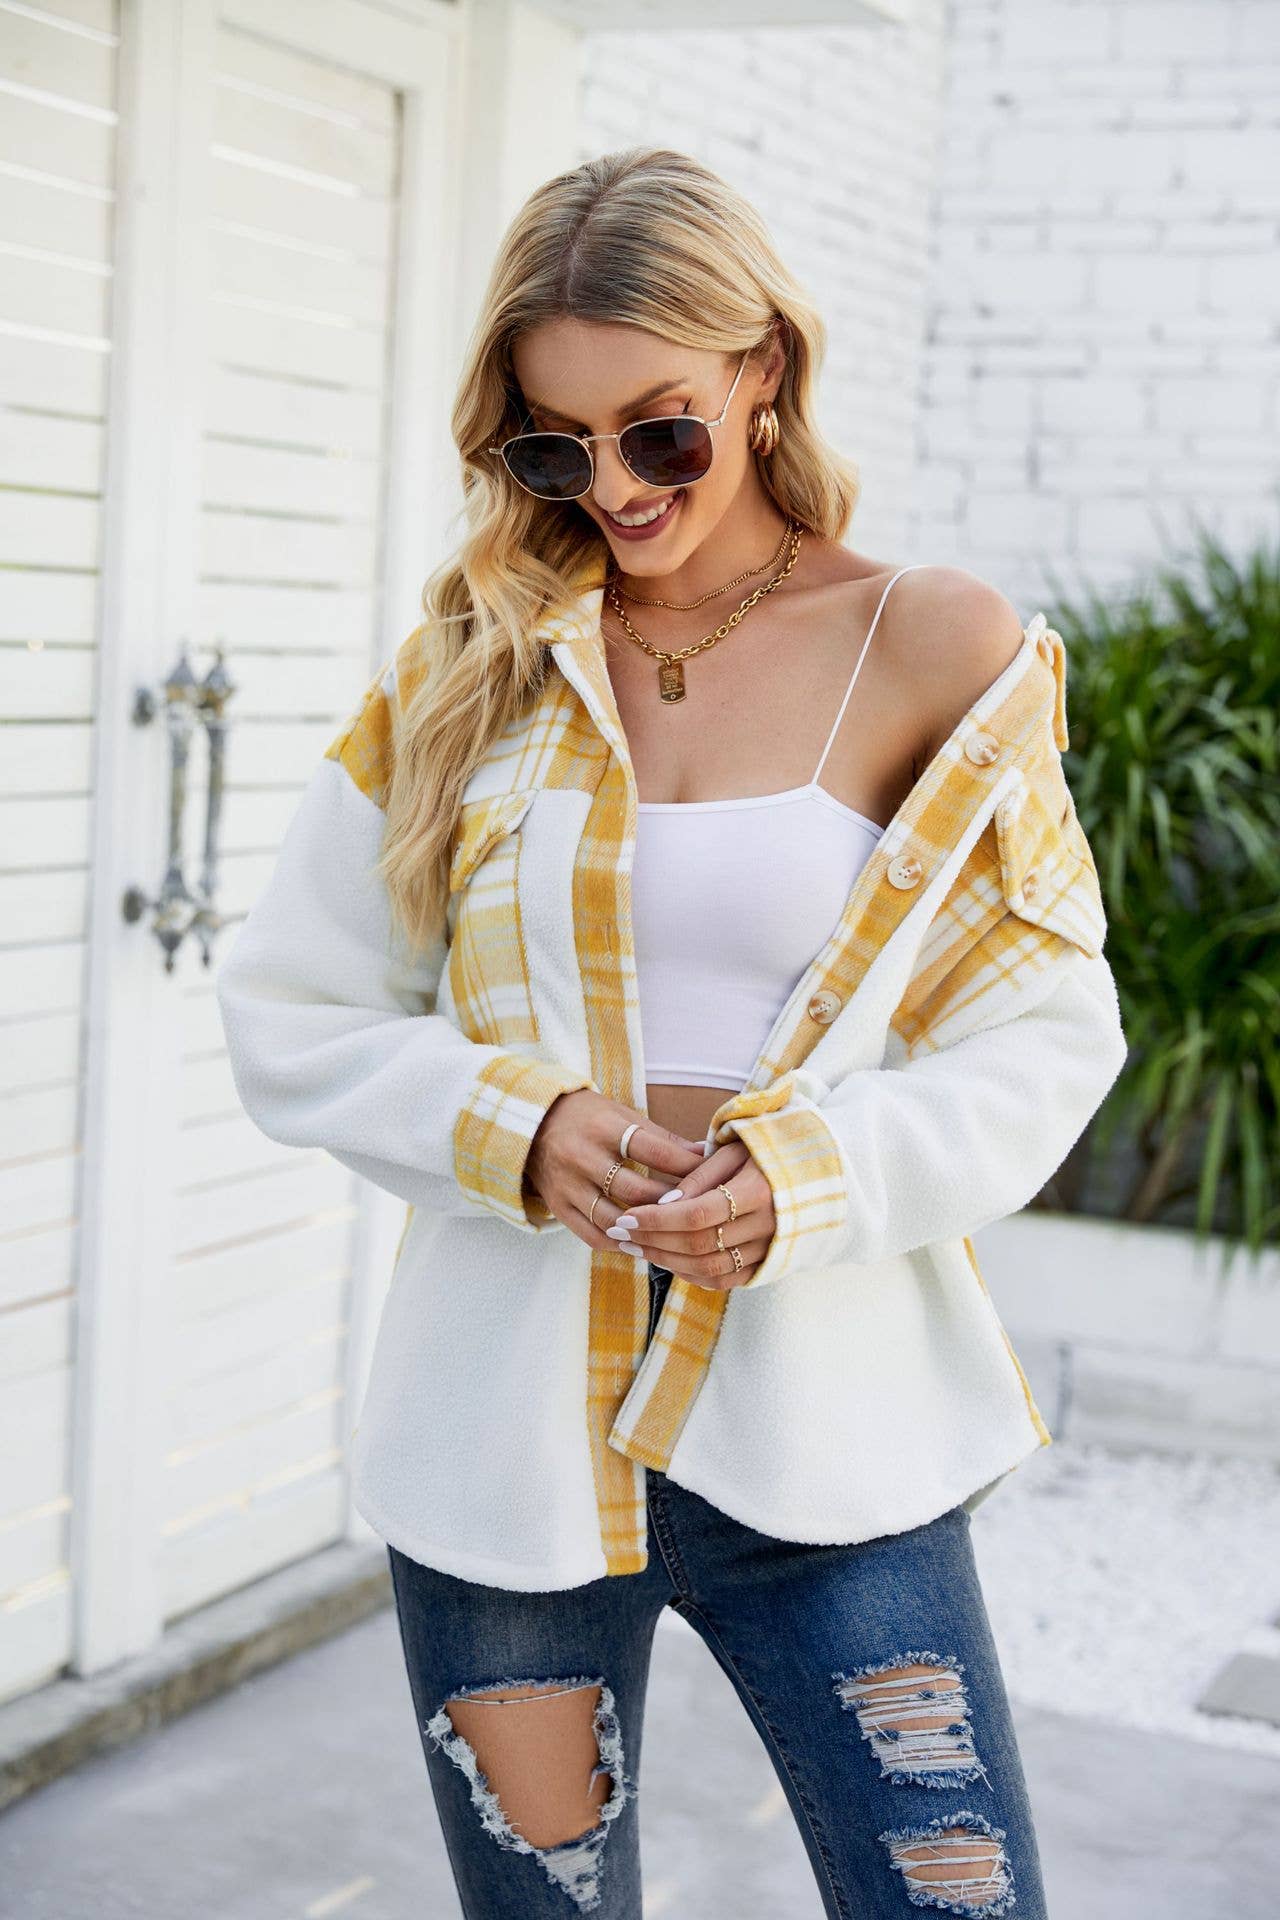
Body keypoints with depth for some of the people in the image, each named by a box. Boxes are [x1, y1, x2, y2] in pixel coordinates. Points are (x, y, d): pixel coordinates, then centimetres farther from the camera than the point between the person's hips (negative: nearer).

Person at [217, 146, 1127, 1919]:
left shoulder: (934, 652, -1)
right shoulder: (472, 663, 4)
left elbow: (1049, 1039, -1)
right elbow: (286, 1017, 6)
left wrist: (807, 1177, -18)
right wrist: (516, 1131, -13)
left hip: (826, 1430, -1)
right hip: (506, 1427, 2)